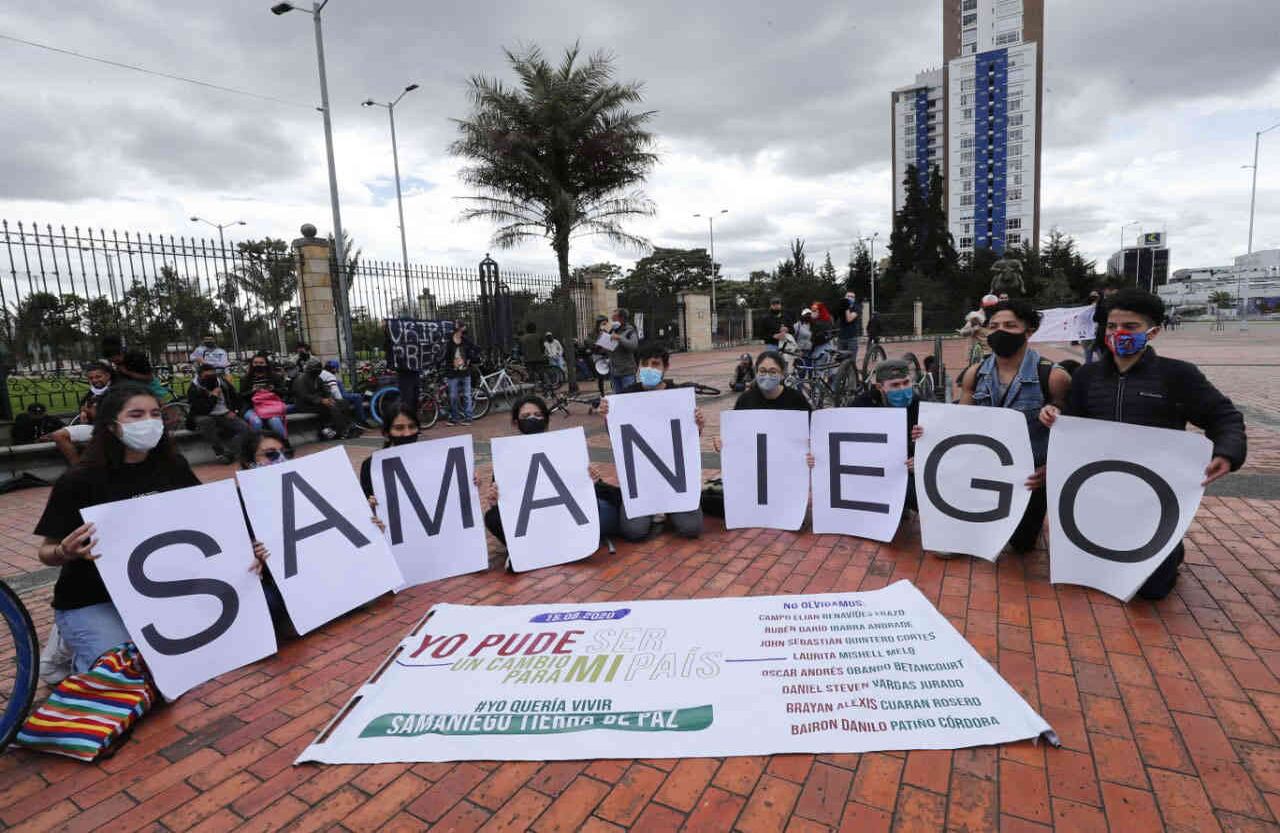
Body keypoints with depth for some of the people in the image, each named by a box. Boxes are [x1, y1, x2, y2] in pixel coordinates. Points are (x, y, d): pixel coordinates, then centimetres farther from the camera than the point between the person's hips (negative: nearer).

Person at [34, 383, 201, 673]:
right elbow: (47, 553, -7)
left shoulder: (172, 467, -4)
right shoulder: (79, 481, -15)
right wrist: (66, 552, -30)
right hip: (91, 602, -3)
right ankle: (75, 654, 14)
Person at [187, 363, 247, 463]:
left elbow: (237, 397, 20)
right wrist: (213, 396, -18)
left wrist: (234, 411, 3)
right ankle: (220, 451, -34)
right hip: (206, 417, -3)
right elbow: (202, 411, -22)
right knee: (204, 421, -40)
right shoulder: (194, 390, -9)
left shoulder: (223, 382, 5)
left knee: (245, 427, -27)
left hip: (226, 416, 3)